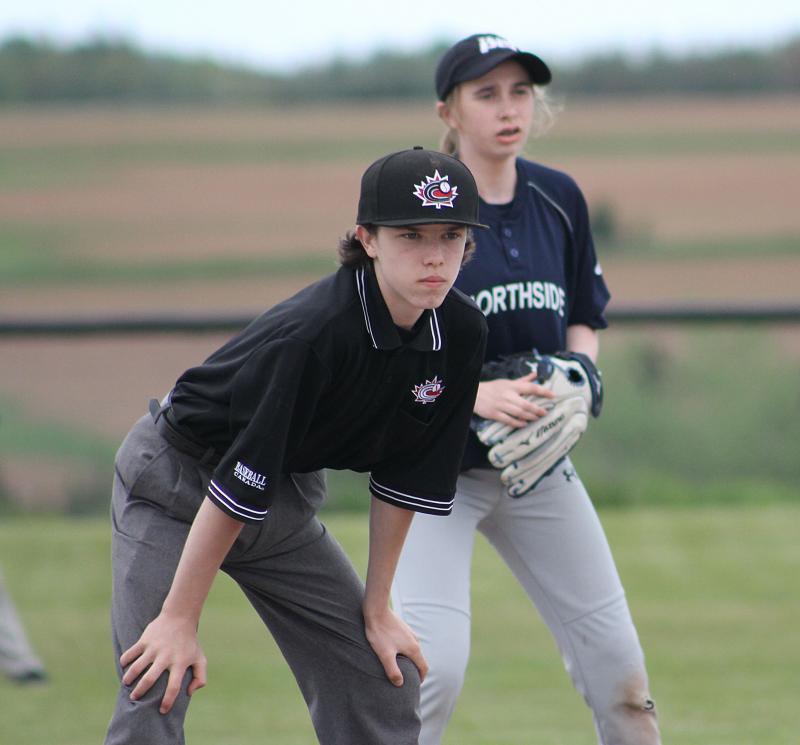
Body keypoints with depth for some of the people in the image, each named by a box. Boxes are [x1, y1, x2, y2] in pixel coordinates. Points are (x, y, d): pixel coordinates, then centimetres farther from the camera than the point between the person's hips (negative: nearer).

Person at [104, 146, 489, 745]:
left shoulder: (461, 336, -13)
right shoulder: (314, 334, -33)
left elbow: (403, 480, -2)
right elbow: (238, 484, -30)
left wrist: (376, 610, 2)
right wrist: (180, 618, -27)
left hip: (290, 500, 7)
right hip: (175, 482, -7)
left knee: (386, 681, 2)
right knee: (154, 695, -18)